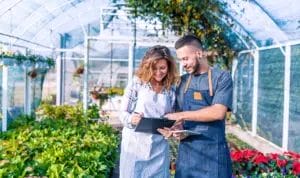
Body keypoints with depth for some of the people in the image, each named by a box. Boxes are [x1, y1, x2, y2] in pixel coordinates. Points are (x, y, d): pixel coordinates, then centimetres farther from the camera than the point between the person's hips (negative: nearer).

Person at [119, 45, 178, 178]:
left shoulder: (171, 89, 4)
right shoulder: (137, 83, -5)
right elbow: (123, 113, -4)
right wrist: (131, 119, -24)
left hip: (159, 147, 2)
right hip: (135, 145, -2)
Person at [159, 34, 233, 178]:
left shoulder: (221, 77, -6)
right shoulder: (182, 81, 9)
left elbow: (218, 112, -18)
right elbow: (179, 115, 11)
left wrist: (182, 115, -17)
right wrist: (178, 129, -11)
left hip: (212, 151, -4)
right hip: (186, 150, 4)